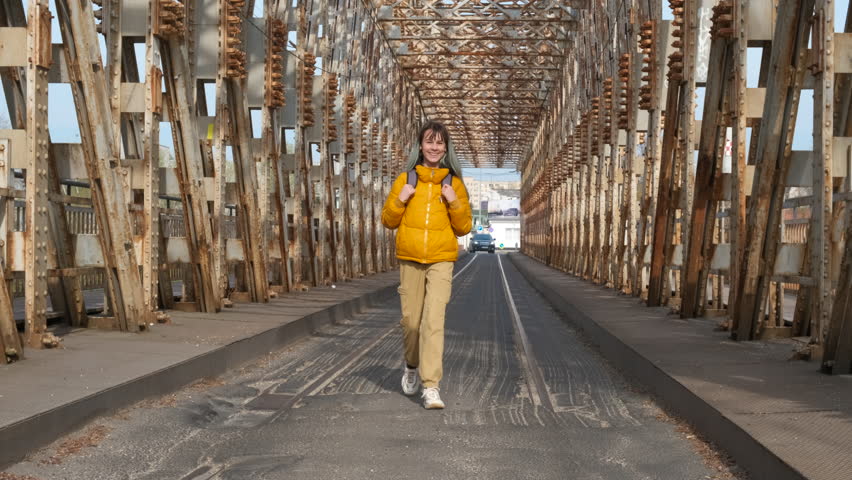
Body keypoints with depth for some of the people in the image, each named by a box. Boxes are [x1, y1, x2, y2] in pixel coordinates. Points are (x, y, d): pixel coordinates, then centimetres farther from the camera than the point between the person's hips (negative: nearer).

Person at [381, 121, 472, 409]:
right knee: (411, 320, 8)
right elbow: (388, 221, 8)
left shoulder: (454, 183, 5)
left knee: (434, 320, -14)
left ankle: (431, 387, -14)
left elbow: (464, 228, 6)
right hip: (410, 259, 2)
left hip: (441, 260, -1)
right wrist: (399, 199, -8)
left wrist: (455, 202, -10)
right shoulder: (406, 179, 6)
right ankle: (412, 366, 37)